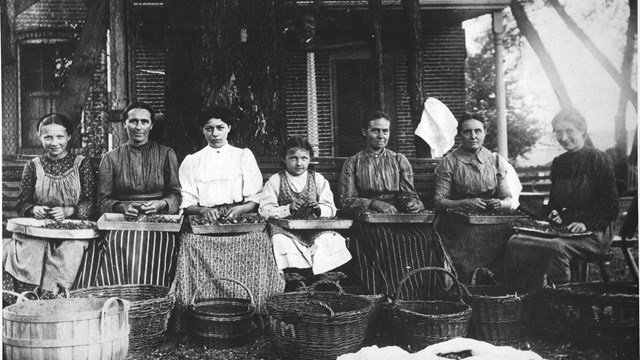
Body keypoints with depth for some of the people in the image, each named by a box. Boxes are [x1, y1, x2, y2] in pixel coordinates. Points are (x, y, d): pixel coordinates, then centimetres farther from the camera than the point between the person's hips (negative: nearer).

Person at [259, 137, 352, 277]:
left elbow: (331, 209, 6)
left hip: (316, 228, 1)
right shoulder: (275, 180, 4)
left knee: (332, 240, -25)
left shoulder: (318, 179, 10)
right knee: (281, 241, -32)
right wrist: (288, 208, -19)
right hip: (286, 228, -1)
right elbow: (265, 210, -4)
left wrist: (319, 209, -17)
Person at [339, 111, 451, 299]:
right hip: (369, 220, -2)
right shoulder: (352, 163, 13)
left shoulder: (399, 160, 20)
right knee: (386, 242, -35)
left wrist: (413, 204, -14)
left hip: (400, 217, 2)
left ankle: (420, 296, -24)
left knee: (424, 237, -30)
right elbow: (346, 201, 3)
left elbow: (408, 194, 11)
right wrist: (375, 203, -14)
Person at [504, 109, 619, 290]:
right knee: (516, 242, -18)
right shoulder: (558, 163, 14)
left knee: (557, 247, -37)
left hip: (592, 233, -6)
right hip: (563, 228, 6)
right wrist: (554, 214, 1)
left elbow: (611, 206, -6)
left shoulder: (598, 158, -4)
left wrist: (587, 224, -19)